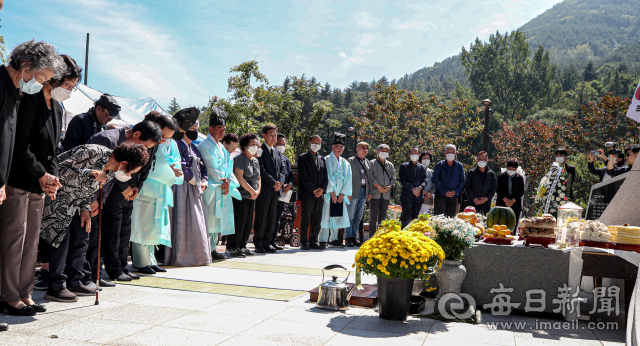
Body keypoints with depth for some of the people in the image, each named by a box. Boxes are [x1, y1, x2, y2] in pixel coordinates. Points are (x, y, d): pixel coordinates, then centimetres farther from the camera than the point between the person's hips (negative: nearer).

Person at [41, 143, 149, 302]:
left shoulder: (111, 171, -2)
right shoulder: (92, 152, -29)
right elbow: (61, 169, -30)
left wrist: (85, 209, -5)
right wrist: (90, 173, -38)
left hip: (72, 201, 9)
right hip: (55, 192, -9)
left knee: (81, 234, 5)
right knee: (61, 237, -13)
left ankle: (73, 282, 14)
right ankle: (56, 287, -6)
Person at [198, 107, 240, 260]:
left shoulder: (222, 148, 20)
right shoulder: (204, 146, -4)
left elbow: (229, 167, 14)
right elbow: (211, 168, -11)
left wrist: (229, 182, -5)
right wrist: (224, 183, -10)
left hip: (224, 190, 8)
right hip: (211, 190, -8)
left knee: (219, 221, 8)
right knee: (210, 220, -9)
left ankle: (212, 248, 14)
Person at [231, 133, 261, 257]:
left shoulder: (255, 161, 18)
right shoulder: (240, 159, -7)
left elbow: (258, 178, 22)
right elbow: (239, 177, -16)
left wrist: (257, 191, 4)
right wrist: (252, 191, -13)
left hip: (252, 196, 8)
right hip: (241, 195, -8)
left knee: (249, 223, 8)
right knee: (239, 222, -7)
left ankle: (243, 246, 17)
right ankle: (234, 248, 0)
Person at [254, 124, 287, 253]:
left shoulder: (278, 152, 18)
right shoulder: (260, 150, -5)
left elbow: (283, 169, 14)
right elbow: (261, 170, -13)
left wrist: (280, 182, -5)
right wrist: (273, 183, -15)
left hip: (275, 190, 7)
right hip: (264, 189, -7)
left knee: (271, 218, 9)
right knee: (261, 218, -2)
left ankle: (267, 243, 16)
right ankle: (258, 244, 6)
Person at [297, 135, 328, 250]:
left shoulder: (322, 159, 19)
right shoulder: (303, 157, 1)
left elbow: (325, 177, 14)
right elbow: (304, 176, -9)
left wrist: (322, 189, -4)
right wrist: (313, 190, -13)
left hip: (319, 195, 6)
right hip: (307, 194, -5)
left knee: (317, 220, 7)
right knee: (305, 220, -3)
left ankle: (313, 241, 15)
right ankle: (304, 242, 5)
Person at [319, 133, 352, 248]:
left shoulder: (345, 163, 15)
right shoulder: (327, 160, 0)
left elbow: (348, 178, 9)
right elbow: (326, 177, -8)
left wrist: (343, 193, -3)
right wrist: (332, 192, -14)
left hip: (340, 195, 5)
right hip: (328, 194, -5)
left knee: (338, 216, 5)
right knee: (326, 216, -7)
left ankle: (333, 239, 13)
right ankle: (323, 240, -2)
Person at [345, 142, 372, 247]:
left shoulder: (368, 163, 17)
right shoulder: (350, 161, 0)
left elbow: (369, 178, 19)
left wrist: (369, 192, 10)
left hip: (364, 191, 6)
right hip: (353, 191, -6)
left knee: (358, 217, 7)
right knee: (350, 216, -4)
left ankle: (354, 237, 14)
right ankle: (348, 238, 2)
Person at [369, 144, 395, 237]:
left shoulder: (390, 165, 17)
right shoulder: (372, 163, 4)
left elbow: (393, 177, 13)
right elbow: (370, 176, -6)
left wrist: (390, 186, -5)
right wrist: (378, 186, -15)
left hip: (386, 194, 4)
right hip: (375, 193, -4)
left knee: (383, 215, 7)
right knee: (373, 215, -4)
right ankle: (372, 236, -2)